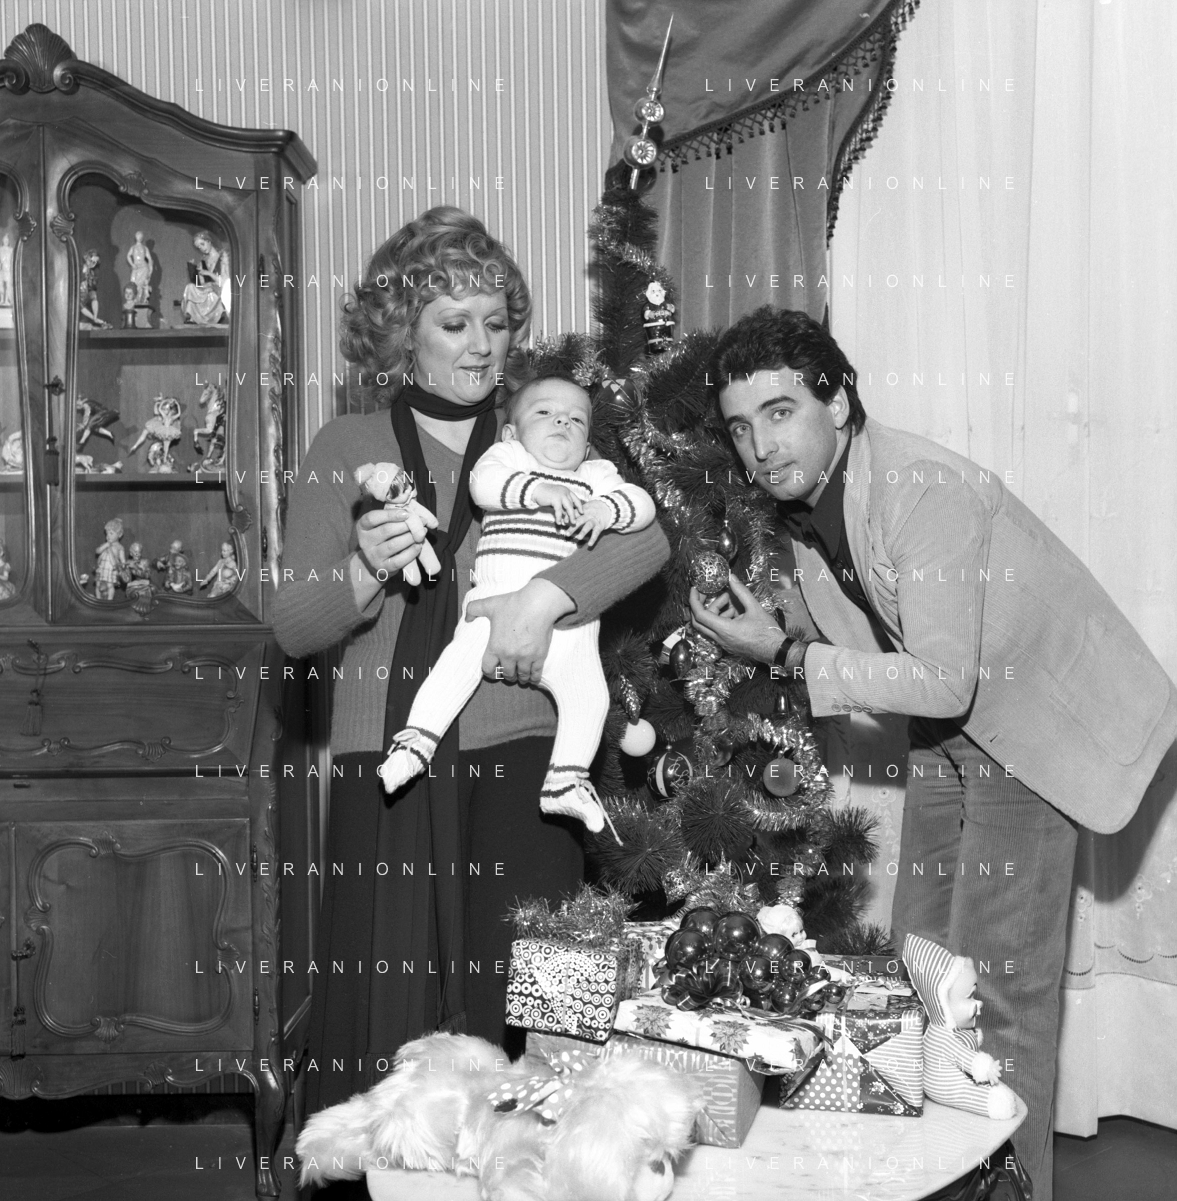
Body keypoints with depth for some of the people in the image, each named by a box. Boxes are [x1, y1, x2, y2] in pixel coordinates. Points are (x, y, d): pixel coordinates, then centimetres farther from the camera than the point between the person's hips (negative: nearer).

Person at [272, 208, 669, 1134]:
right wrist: (366, 576, -14)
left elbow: (650, 533, -5)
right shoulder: (345, 450, 9)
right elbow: (294, 628, 6)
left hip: (517, 755, 0)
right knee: (387, 1013, -1)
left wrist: (545, 597, -19)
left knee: (519, 1005, -1)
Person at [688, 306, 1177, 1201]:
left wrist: (784, 656, -27)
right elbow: (864, 650, 2)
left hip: (1037, 721, -8)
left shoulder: (924, 491, -30)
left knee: (998, 990, -8)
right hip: (948, 732, 8)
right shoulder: (802, 500, -3)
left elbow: (943, 682, -32)